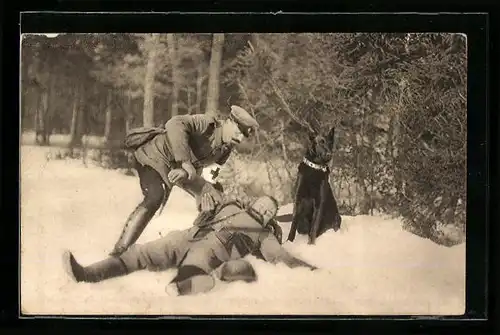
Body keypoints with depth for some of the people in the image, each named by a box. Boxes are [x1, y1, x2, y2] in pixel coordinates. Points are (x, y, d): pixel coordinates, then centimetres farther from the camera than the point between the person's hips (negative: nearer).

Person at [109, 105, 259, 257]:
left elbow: (198, 165, -13)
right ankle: (120, 249, -31)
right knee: (155, 197, -31)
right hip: (155, 156, -8)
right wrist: (185, 162, -47)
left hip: (181, 169, 8)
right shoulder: (208, 124, -29)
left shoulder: (226, 148, -6)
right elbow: (174, 124, -46)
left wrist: (186, 172, -35)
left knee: (212, 200, 0)